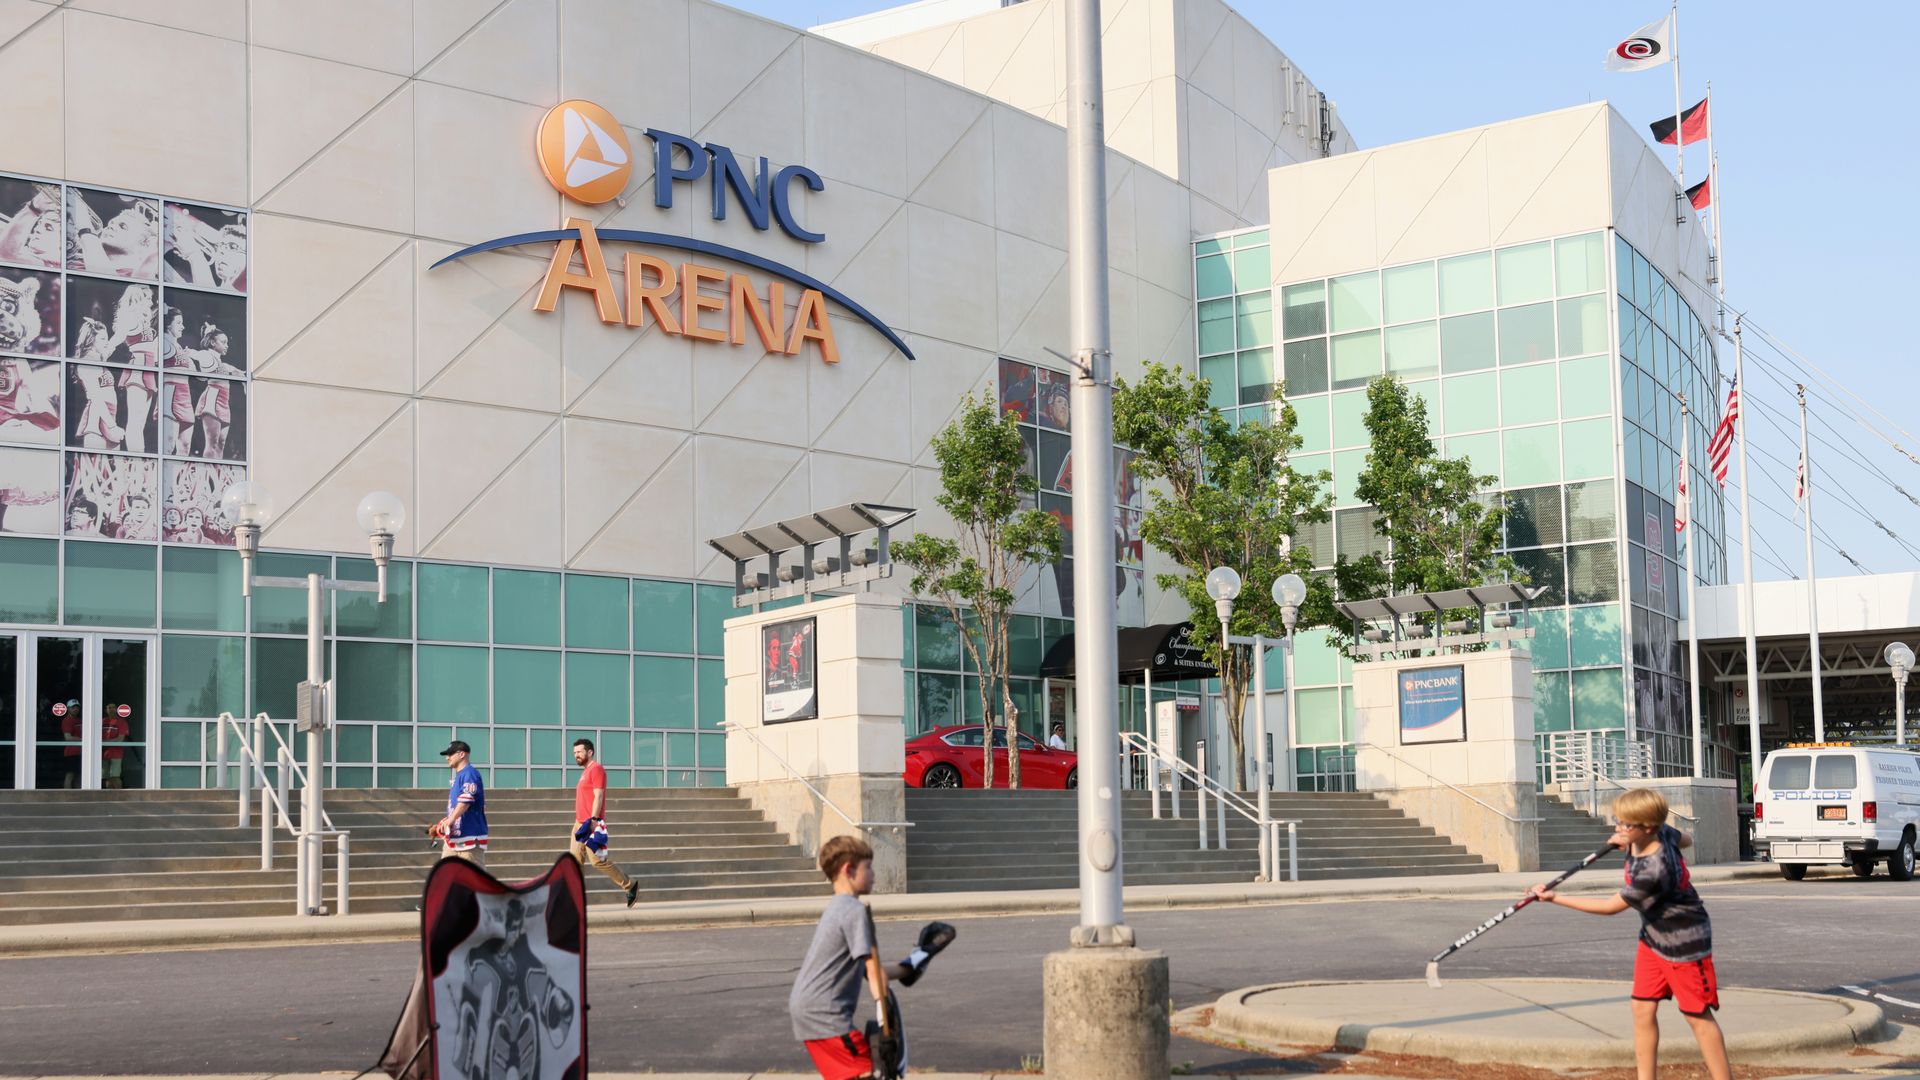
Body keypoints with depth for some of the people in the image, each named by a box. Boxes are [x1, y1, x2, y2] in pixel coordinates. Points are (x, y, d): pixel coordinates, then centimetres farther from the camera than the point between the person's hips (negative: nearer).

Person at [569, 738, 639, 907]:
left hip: (592, 823, -10)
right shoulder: (585, 771, 19)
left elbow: (598, 797, -17)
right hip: (580, 823, 10)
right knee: (575, 860, 3)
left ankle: (630, 885, 2)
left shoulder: (596, 769, -10)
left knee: (597, 859, -9)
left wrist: (593, 821, -24)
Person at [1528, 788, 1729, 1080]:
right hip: (1652, 936, 9)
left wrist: (1555, 898, -22)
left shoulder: (1652, 872, -35)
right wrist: (1631, 841, 5)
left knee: (1698, 1017, -1)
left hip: (1683, 943, -9)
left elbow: (1611, 906, -24)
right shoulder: (1662, 832, -11)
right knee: (1643, 1010, 7)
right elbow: (1685, 840, 14)